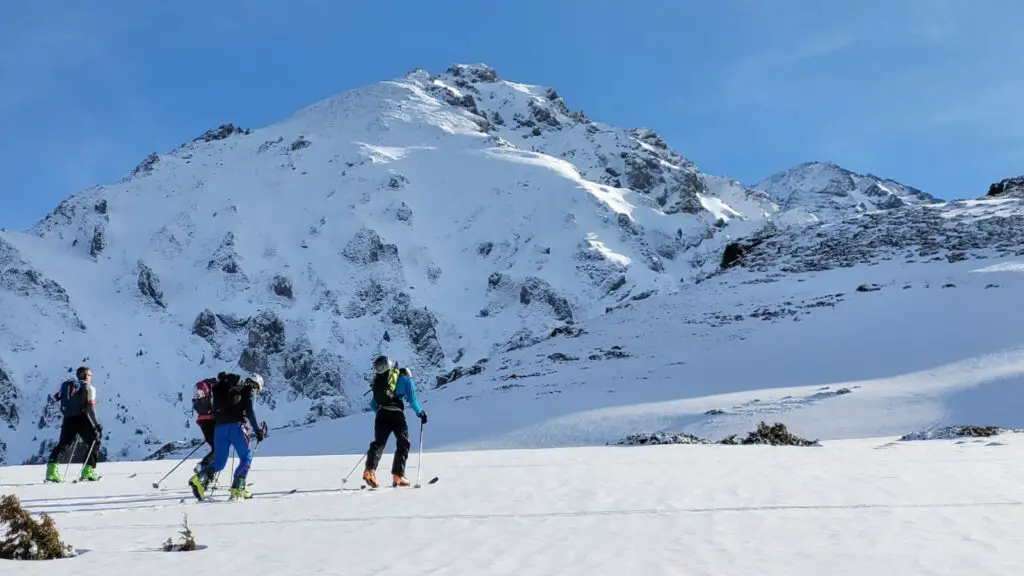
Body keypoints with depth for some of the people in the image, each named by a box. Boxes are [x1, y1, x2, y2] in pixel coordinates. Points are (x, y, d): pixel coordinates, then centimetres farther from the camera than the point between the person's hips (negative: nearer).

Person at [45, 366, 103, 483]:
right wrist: (97, 424, -5)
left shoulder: (68, 386, 16)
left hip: (68, 420, 5)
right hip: (82, 419, -5)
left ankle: (51, 469, -10)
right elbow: (90, 408, -9)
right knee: (95, 442, 11)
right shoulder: (88, 387, 0)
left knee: (63, 444, 9)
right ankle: (88, 470, 2)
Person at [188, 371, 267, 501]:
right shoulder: (248, 389, 8)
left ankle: (200, 477, -17)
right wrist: (258, 430, -5)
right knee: (246, 458, 7)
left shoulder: (228, 389, 28)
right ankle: (237, 489, -9)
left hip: (219, 427, 6)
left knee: (219, 462, 11)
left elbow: (216, 409, 24)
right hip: (236, 425, -6)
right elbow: (249, 411, -6)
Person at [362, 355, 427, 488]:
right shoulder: (406, 379, 12)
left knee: (378, 443, 4)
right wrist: (420, 413, 16)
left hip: (381, 414, 4)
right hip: (396, 414, -4)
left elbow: (372, 404, 22)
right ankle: (398, 476, 0)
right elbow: (412, 400, 3)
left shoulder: (379, 381, 26)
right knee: (403, 444, 9)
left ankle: (369, 470, -19)